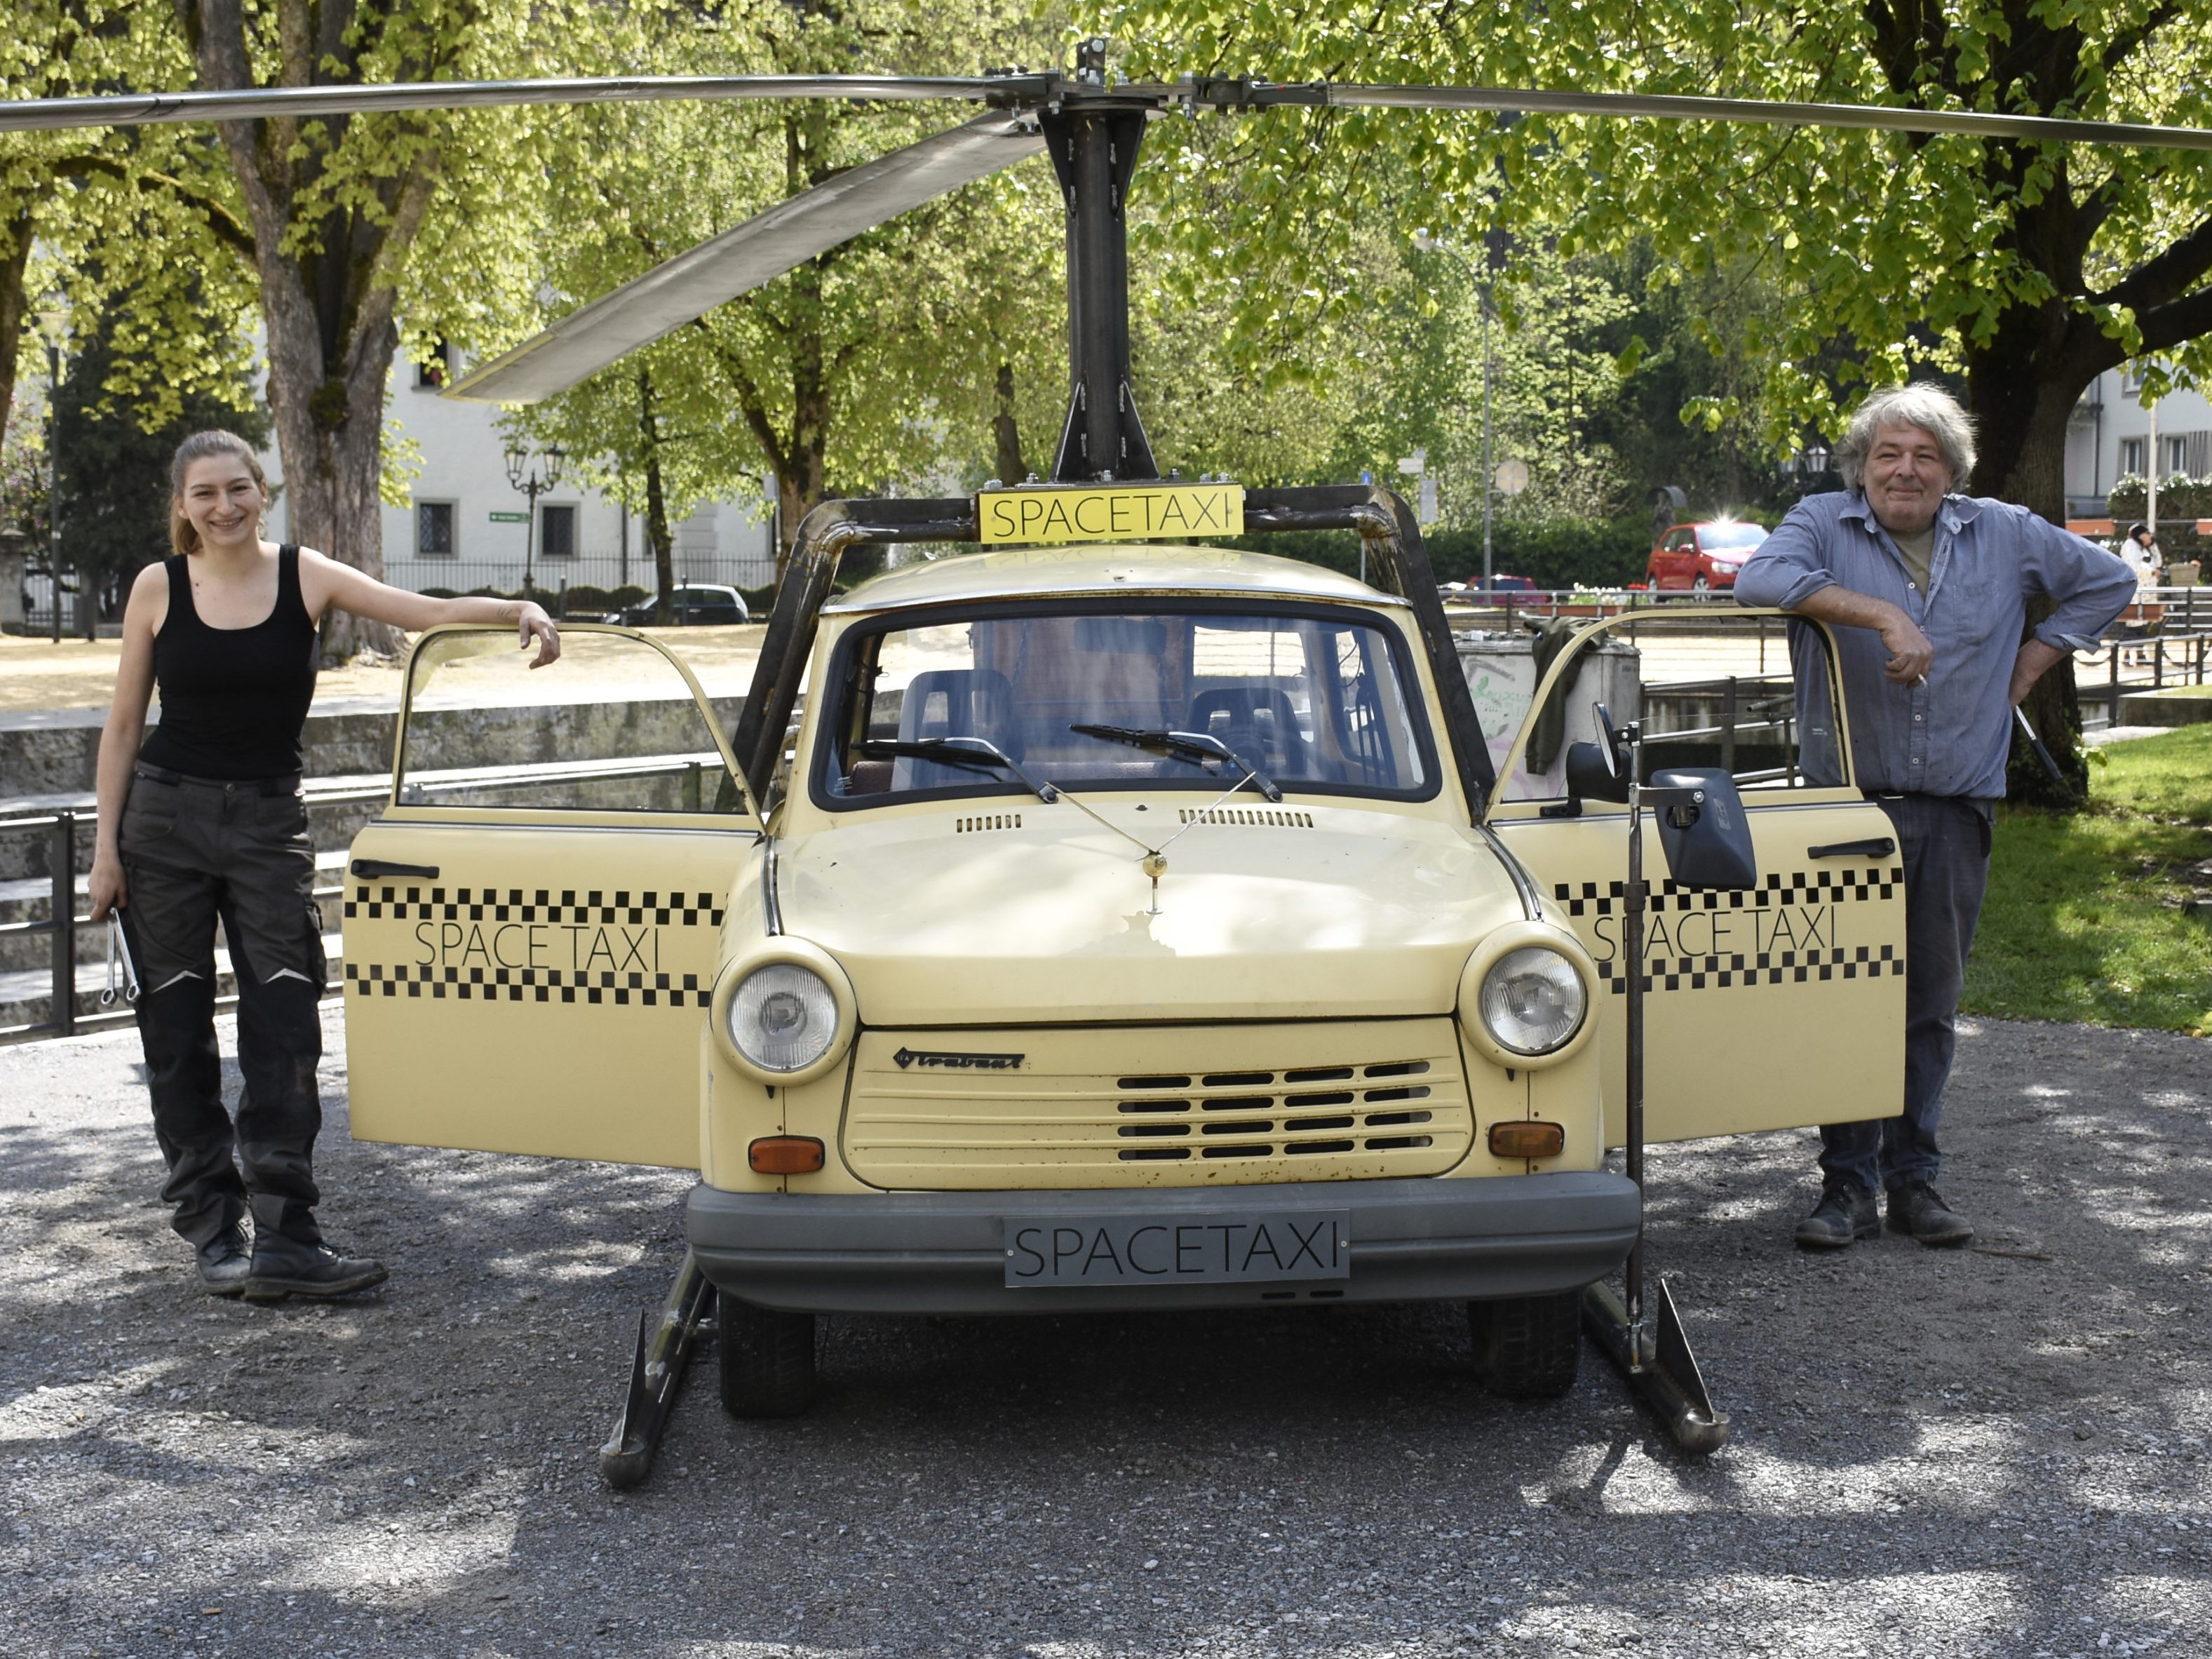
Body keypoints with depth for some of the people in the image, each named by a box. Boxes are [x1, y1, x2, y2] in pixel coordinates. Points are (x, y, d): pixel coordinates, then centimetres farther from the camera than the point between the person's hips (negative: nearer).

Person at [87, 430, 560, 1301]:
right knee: (178, 1033, 3)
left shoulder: (304, 575, -1)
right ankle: (213, 1230, 13)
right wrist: (106, 847, -1)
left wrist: (514, 610, -27)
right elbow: (123, 724, 3)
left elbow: (423, 612, -9)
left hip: (268, 822, 0)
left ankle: (284, 1237, -5)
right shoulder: (159, 587, -1)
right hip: (165, 817, 0)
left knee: (285, 1030, -7)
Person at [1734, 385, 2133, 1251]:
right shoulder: (1822, 524, 0)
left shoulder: (2005, 536, 10)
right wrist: (1881, 614, -28)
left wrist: (2029, 665, 13)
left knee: (1931, 1006, 7)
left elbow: (2107, 580, 23)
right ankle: (1848, 1185, 4)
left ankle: (1913, 1179, 16)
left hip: (1955, 813, 3)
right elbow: (1760, 579, -22)